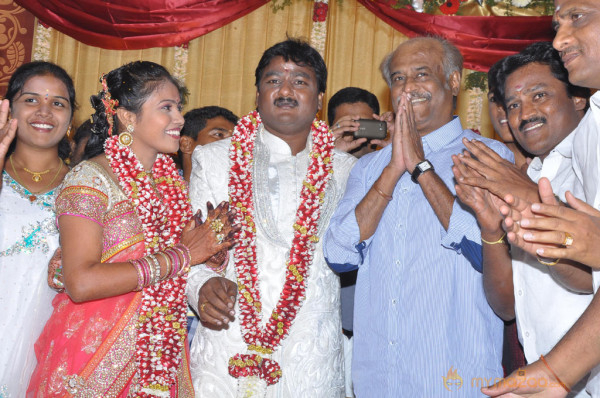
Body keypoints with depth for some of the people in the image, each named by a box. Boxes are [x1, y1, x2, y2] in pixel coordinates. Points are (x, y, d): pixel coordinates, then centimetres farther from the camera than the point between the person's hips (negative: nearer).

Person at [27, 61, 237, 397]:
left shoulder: (173, 180, 8)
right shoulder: (90, 179, -12)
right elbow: (81, 283, -24)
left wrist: (209, 246, -6)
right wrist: (182, 255, -19)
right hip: (97, 361, -6)